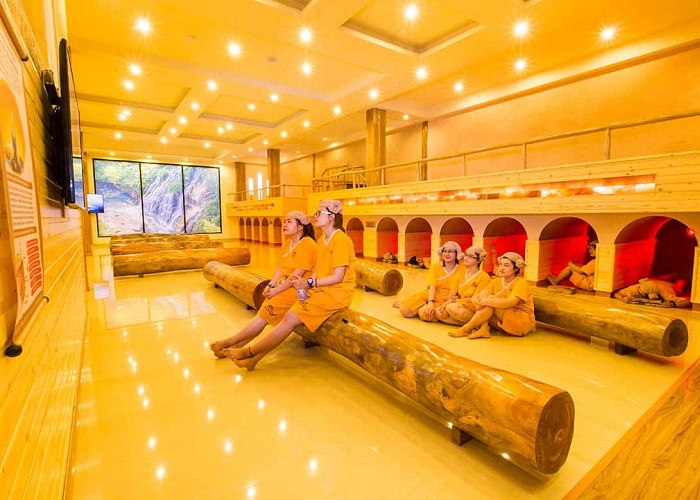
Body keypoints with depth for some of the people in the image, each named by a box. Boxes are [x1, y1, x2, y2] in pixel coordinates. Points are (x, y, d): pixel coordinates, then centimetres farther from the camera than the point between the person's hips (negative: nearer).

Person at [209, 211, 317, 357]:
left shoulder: (307, 244, -14)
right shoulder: (289, 243, 15)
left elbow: (297, 275, -18)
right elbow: (280, 267, 12)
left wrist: (276, 291, -14)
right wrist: (270, 286, -2)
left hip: (296, 290, -8)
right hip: (282, 287, 8)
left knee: (264, 314, -12)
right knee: (262, 315, -6)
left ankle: (229, 342, -3)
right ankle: (236, 346, -8)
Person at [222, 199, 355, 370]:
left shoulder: (341, 240, -14)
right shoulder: (322, 240, 13)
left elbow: (338, 277, -18)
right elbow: (317, 272, 10)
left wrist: (309, 283, -18)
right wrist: (304, 283, -8)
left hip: (336, 293, -8)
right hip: (320, 290, 8)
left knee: (290, 318, -14)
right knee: (288, 317, -7)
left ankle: (249, 351, -3)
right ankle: (255, 357, -6)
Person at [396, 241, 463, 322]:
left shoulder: (461, 270, -2)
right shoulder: (435, 266, 3)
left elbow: (454, 290, -8)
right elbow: (432, 286, -8)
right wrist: (430, 302, -24)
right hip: (429, 294, 2)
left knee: (426, 315, -31)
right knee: (405, 310, -17)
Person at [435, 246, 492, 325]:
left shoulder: (484, 277, -6)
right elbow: (457, 295, 12)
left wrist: (453, 301, -16)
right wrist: (449, 300, -10)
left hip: (473, 310, -7)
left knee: (451, 307, -34)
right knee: (438, 312, -20)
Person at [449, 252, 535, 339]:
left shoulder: (521, 283, -12)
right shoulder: (496, 281, 6)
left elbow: (510, 302, -29)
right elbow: (483, 295, -9)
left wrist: (485, 301, -33)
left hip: (523, 322, -6)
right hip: (502, 322, 6)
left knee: (492, 302, -27)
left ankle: (466, 329, -24)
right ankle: (484, 329, -30)